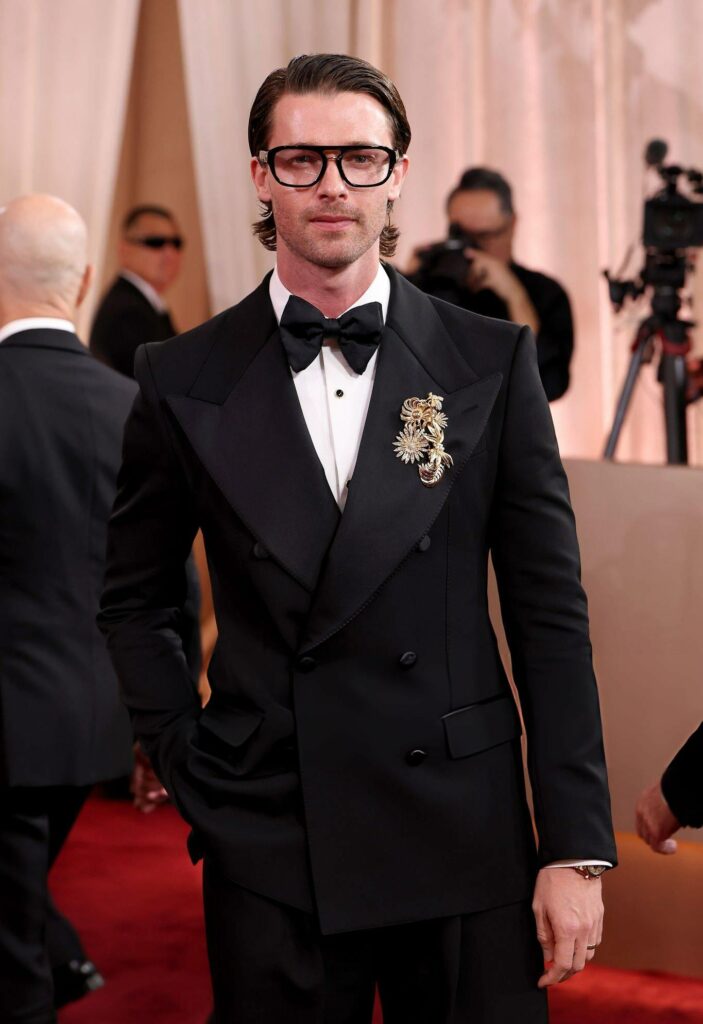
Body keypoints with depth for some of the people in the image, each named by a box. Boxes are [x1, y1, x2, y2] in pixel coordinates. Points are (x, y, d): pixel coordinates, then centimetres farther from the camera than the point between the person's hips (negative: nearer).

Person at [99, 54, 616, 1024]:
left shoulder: (492, 362, 0)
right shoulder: (185, 379, 1)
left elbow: (551, 613, -1)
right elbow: (135, 600, 12)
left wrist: (576, 847, -4)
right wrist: (189, 765, 2)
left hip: (465, 836, 0)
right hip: (268, 850, 0)